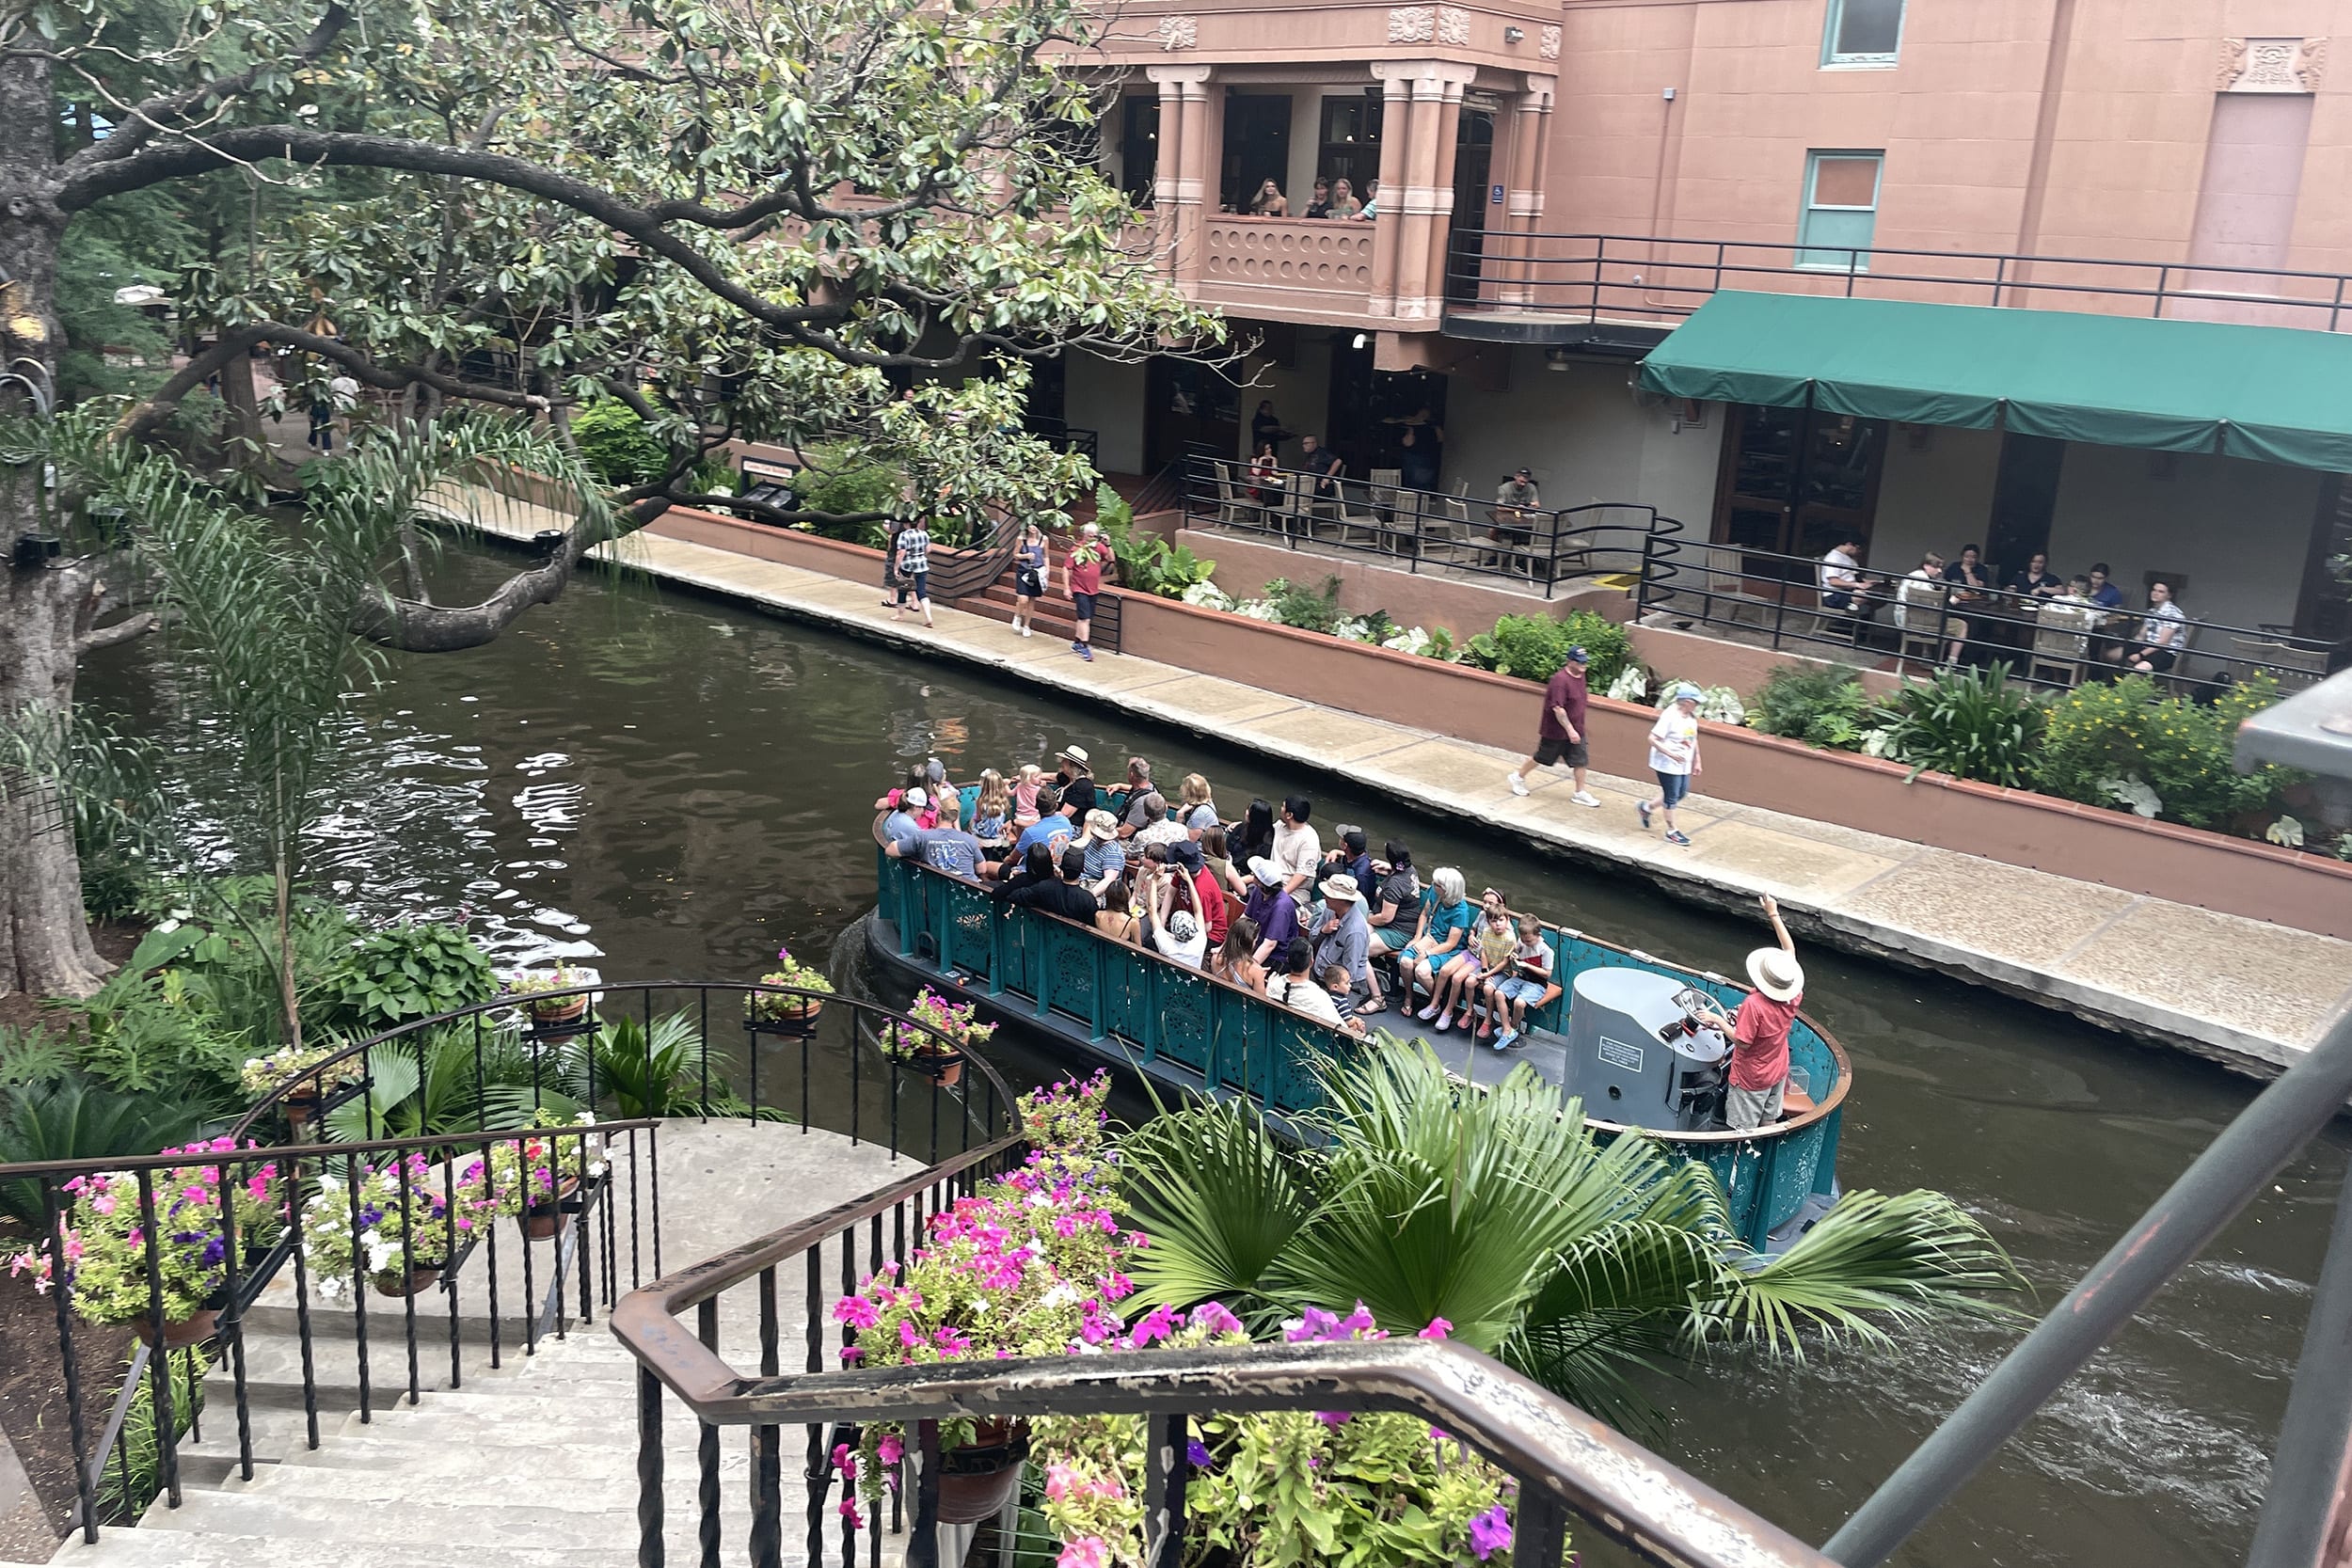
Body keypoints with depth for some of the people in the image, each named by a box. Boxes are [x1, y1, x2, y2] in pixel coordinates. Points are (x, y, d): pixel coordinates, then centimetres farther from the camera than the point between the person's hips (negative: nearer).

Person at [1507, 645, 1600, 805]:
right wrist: (1569, 729, -28)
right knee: (1541, 758, 9)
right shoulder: (1560, 679, -26)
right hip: (1556, 731, -7)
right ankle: (1518, 777, 31)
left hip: (1575, 729, 7)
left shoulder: (1580, 675, 3)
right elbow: (1557, 708, -29)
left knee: (1581, 760, 5)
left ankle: (1581, 793, 15)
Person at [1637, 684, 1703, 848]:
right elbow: (1653, 739, -21)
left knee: (1680, 794, 15)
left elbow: (1694, 740, 17)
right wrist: (1671, 754, -28)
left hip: (1683, 765, 8)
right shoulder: (1670, 716, -21)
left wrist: (1696, 761, 18)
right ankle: (1672, 831, 17)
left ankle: (1646, 807, 33)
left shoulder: (1692, 717, 4)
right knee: (1671, 797, 3)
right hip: (1667, 765, -8)